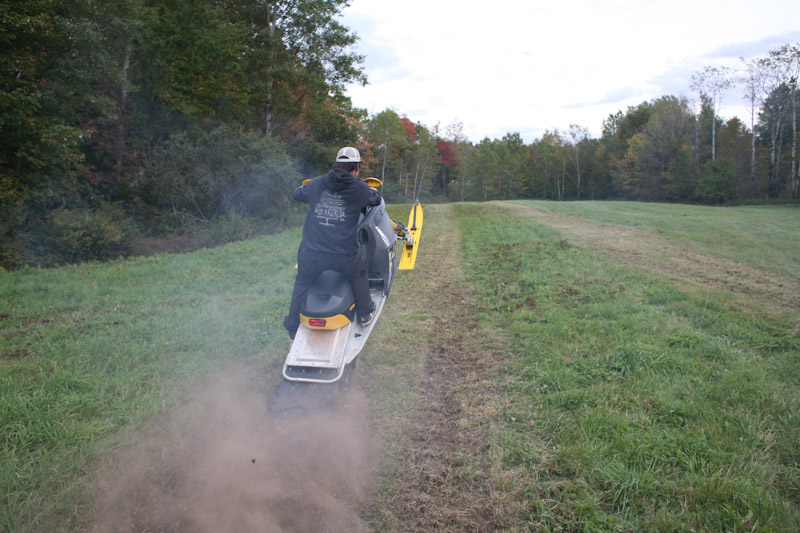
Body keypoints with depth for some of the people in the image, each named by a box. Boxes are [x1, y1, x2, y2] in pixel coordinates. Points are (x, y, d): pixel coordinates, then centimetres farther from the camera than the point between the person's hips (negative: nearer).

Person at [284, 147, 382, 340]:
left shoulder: (316, 184, 5)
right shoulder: (359, 189, -2)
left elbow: (297, 194, 23)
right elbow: (376, 199, 18)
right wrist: (373, 190, 41)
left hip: (312, 253, 2)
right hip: (345, 255, -2)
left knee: (302, 283, 26)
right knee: (359, 273, 29)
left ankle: (293, 326, 36)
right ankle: (365, 314, 41)